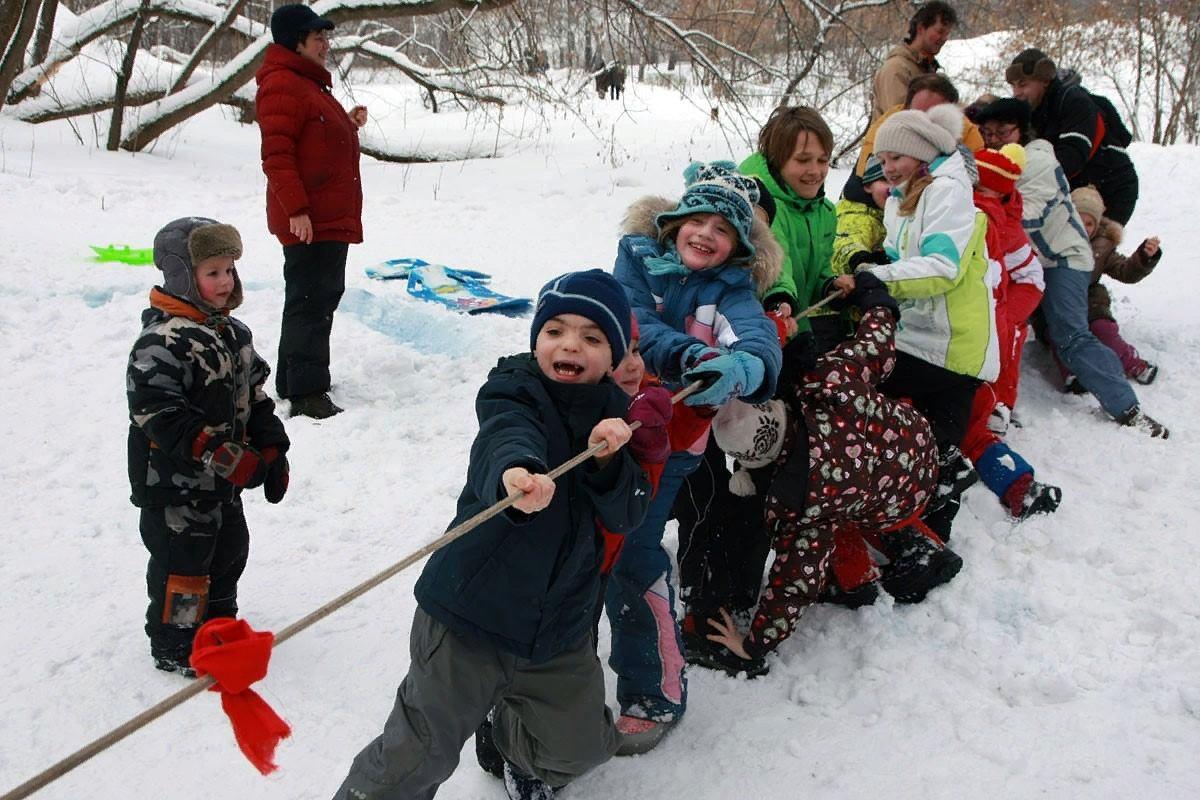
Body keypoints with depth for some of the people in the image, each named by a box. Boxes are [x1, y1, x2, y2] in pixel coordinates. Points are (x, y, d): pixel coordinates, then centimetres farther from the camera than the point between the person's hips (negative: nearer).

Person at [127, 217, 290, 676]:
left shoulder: (233, 333, 5)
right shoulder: (162, 342, -24)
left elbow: (253, 396, 14)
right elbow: (161, 417, -29)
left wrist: (272, 449, 4)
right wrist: (230, 458, -30)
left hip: (224, 482, 9)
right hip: (174, 484, -9)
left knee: (229, 551, 21)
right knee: (183, 563, 4)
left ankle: (219, 623, 42)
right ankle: (175, 646, 23)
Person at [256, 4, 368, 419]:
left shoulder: (309, 82, 20)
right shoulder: (282, 85, -14)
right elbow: (276, 154, -20)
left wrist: (348, 124, 9)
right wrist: (297, 210, -24)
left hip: (332, 218, 11)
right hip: (308, 220, -11)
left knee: (321, 298, 16)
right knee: (310, 302, -9)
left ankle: (294, 382, 27)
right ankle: (306, 393, -5)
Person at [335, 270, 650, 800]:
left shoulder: (613, 413, 5)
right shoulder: (511, 390, -11)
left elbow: (625, 517, -2)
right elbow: (505, 437, -35)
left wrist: (607, 460, -22)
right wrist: (517, 473, -59)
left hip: (560, 626, 5)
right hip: (471, 614, -5)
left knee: (581, 747, 17)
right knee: (420, 755, -2)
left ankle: (503, 734, 48)